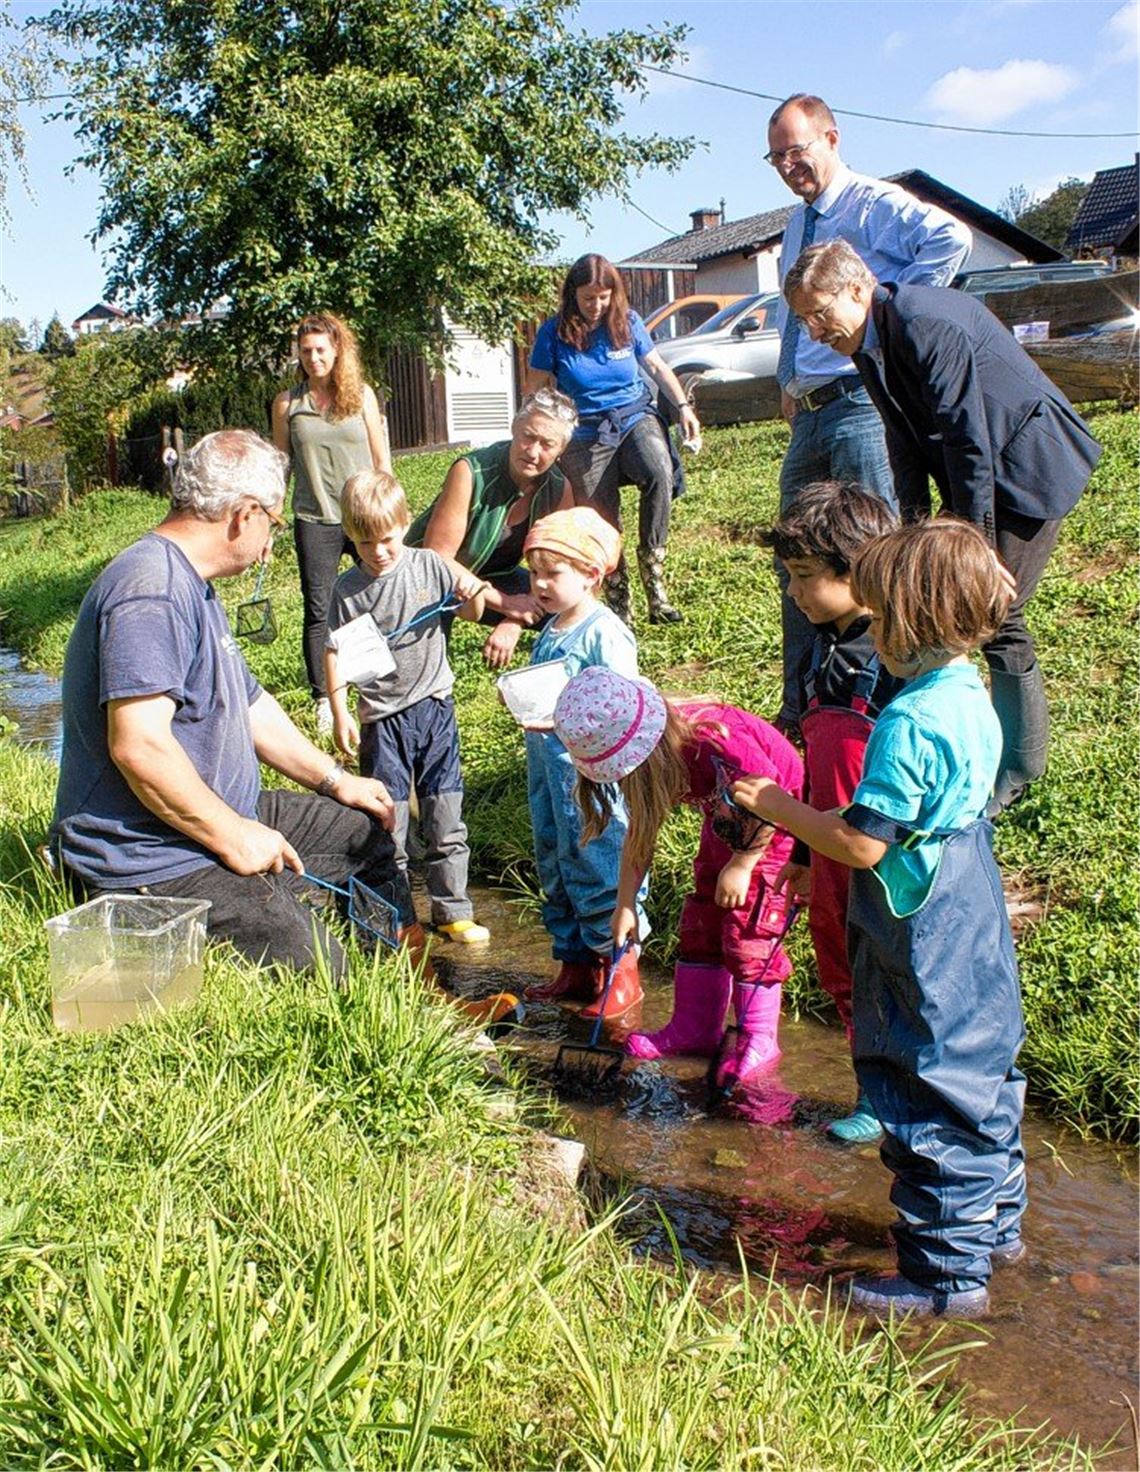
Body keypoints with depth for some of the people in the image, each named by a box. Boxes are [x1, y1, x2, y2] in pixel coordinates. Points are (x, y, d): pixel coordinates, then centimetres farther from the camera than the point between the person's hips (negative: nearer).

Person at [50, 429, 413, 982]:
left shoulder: (191, 585, 16)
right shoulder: (151, 589, -22)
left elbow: (249, 705, 25)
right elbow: (138, 745, -30)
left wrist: (335, 780, 24)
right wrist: (232, 836, -20)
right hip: (152, 861, -11)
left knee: (367, 828, 19)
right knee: (313, 970, -23)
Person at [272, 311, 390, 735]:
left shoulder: (362, 395, 3)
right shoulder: (288, 403, 3)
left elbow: (381, 459, 7)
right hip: (314, 521, 0)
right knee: (318, 611, 2)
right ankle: (324, 700, 12)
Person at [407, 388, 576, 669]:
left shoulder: (560, 489, -13)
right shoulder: (471, 472, -30)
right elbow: (437, 558, -29)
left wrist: (514, 623, -25)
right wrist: (505, 603, -30)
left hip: (494, 577, 5)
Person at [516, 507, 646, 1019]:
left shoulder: (604, 634, -15)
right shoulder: (550, 632, 11)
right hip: (549, 767, 9)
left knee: (598, 867, -2)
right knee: (555, 868, 16)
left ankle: (620, 971, 14)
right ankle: (575, 966, 30)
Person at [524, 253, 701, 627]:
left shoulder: (628, 322, 1)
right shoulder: (554, 333, -4)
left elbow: (657, 366, 13)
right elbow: (535, 393, 2)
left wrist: (683, 407, 1)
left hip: (636, 417, 1)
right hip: (586, 435, -1)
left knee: (660, 474, -30)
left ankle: (654, 580, -20)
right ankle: (619, 606, 13)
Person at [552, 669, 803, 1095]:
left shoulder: (713, 740, -37)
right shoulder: (652, 757, -11)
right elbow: (640, 831, -2)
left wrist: (742, 864, -21)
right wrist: (625, 905, -3)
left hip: (780, 825, -8)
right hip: (726, 823, 8)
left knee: (749, 929, -9)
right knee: (700, 920, 8)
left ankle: (758, 1040, 4)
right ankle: (694, 1028, 18)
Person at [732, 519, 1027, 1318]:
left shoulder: (910, 723, -26)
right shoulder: (973, 698, 3)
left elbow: (861, 845, -24)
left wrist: (780, 808, -12)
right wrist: (820, 815, 13)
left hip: (924, 948, -9)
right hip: (975, 923, 10)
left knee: (930, 1105, 2)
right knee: (985, 1073, 22)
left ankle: (949, 1270, 14)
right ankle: (996, 1221, 39)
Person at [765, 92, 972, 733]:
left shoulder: (874, 204, -6)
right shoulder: (798, 225, 21)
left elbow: (951, 236, -25)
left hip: (862, 403, -9)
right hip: (811, 411, 9)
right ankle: (801, 709, 21)